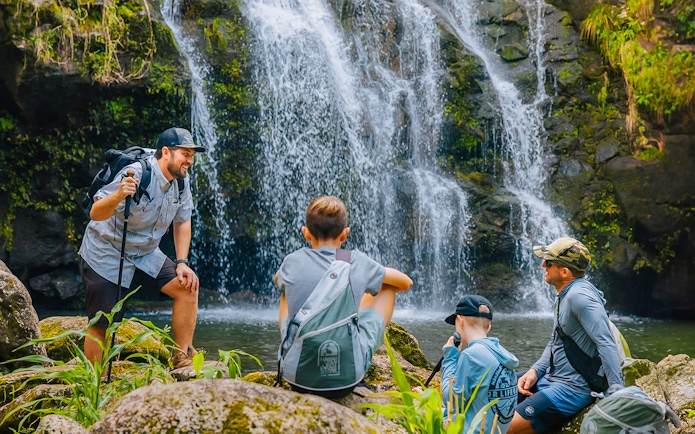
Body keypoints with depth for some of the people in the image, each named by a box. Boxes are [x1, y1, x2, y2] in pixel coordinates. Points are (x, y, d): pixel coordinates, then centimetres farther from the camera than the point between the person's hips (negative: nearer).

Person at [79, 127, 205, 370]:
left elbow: (182, 222, 7)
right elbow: (95, 214, -29)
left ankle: (183, 359, -2)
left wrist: (182, 263, -2)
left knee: (187, 286, -10)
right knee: (100, 327, -4)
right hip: (106, 256, -6)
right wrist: (118, 196, -49)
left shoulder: (181, 181, -4)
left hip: (145, 256, 7)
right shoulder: (137, 175, -25)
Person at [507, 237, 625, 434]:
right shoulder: (565, 294, 10)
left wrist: (617, 391, -36)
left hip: (573, 388, -10)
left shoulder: (579, 296, -22)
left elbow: (605, 343, -29)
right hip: (551, 377, 10)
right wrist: (535, 371, 2)